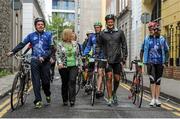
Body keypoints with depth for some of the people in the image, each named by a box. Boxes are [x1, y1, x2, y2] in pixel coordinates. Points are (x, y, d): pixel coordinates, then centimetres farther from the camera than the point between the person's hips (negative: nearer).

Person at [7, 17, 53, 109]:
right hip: (34, 61, 1)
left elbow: (51, 48, -2)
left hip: (45, 61, -1)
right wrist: (13, 51, -8)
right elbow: (22, 44, 4)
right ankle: (38, 101, -1)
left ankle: (47, 94, 32)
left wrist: (44, 57, -15)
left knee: (45, 80, 4)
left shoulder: (48, 35, 4)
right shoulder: (31, 35, 8)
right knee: (36, 81, -4)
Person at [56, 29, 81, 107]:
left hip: (74, 66, 1)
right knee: (65, 83, 8)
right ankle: (65, 100, 21)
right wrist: (59, 63, -22)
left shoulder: (75, 44, 9)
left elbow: (78, 55, 14)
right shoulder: (60, 45, 0)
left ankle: (72, 100, -13)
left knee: (72, 81, -14)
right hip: (64, 67, -1)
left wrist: (79, 65, 12)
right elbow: (57, 55, -6)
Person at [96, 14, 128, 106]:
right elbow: (99, 46, 9)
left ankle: (114, 93, 31)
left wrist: (124, 56, 3)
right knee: (109, 78, -9)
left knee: (117, 79, 5)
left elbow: (124, 45, 8)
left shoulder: (120, 32, 5)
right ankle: (110, 98, -2)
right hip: (107, 59, -1)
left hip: (117, 60, 1)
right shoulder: (102, 34, 4)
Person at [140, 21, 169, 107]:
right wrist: (140, 60, 6)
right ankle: (153, 99, -8)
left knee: (158, 81, 7)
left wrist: (165, 62, -1)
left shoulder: (162, 39, 0)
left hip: (159, 63, 1)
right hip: (150, 62, -1)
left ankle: (157, 99, 13)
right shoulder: (147, 39, 2)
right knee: (152, 80, -11)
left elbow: (166, 51, 6)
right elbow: (142, 50, 11)